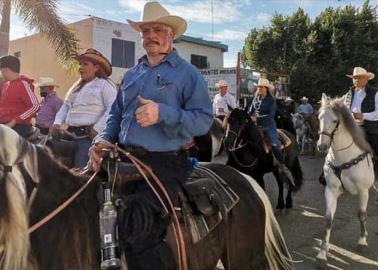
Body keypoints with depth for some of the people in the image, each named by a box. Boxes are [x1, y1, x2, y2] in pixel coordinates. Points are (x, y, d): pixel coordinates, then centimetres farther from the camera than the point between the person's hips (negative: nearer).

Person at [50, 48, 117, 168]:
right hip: (70, 135, 8)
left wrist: (98, 129, -19)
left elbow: (112, 108, -16)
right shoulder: (77, 86, 22)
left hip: (89, 136, -8)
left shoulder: (104, 84, -3)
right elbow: (65, 106, 23)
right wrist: (57, 122, 5)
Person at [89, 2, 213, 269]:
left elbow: (204, 119, -8)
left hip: (165, 164, -6)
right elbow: (116, 115, 22)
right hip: (126, 160, 7)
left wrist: (163, 114, -22)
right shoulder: (131, 74, 20)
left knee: (138, 234, -20)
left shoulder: (187, 73, 2)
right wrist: (104, 140, 2)